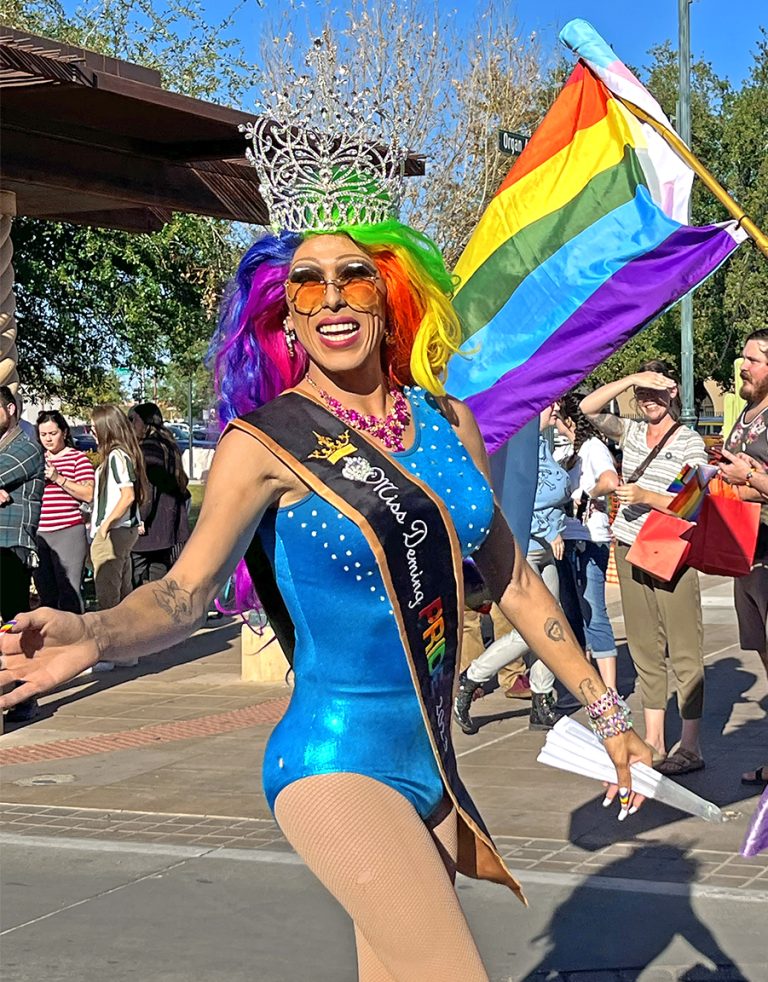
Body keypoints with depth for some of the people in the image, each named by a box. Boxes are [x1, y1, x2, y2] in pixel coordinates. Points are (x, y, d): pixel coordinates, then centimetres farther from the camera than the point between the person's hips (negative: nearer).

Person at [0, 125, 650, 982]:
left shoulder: (447, 422, 6)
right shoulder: (266, 442, -9)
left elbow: (511, 580, 13)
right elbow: (184, 593, -16)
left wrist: (605, 712, 17)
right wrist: (92, 636, -37)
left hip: (431, 766, 6)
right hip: (337, 769, -6)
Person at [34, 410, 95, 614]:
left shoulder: (78, 458, 1)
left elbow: (88, 495, -7)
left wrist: (58, 478, -16)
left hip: (68, 532, -5)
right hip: (38, 534, 5)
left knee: (69, 592, -8)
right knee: (45, 593, 9)